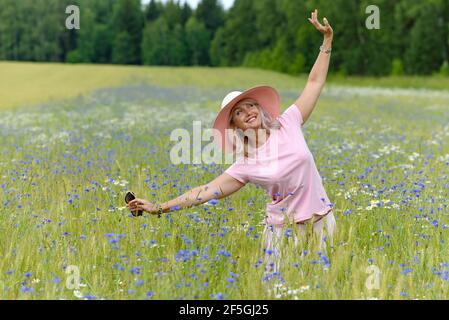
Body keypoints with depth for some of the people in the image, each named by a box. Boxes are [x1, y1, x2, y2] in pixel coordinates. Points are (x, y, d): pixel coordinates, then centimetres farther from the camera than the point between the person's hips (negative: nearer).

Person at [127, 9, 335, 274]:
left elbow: (315, 82, 5)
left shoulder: (288, 124, -1)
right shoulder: (244, 167, -4)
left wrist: (328, 40, 3)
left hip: (321, 220, 1)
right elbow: (208, 191, -4)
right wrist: (159, 208, -9)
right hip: (285, 228, -1)